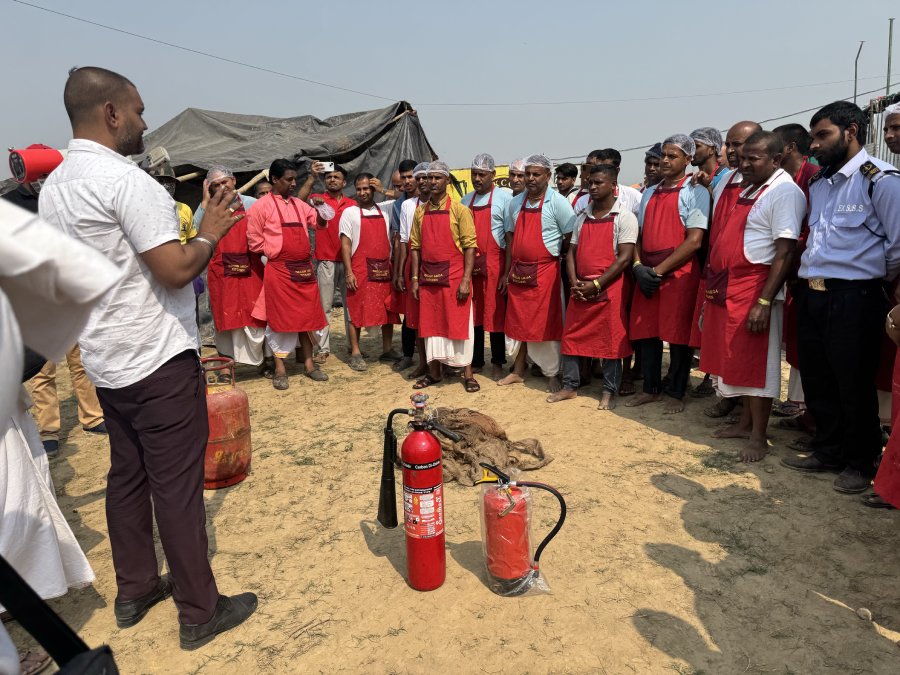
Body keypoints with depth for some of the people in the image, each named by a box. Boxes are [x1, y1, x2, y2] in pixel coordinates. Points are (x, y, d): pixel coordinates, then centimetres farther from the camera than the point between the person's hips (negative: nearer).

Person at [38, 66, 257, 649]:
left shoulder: (54, 187, 11)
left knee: (127, 476, 17)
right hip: (159, 360, -9)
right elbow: (177, 270, -23)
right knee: (177, 485, -1)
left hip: (107, 360, 9)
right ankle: (200, 611, 11)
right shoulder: (126, 180, -18)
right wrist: (211, 231, -7)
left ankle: (135, 591, 31)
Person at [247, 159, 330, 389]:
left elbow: (318, 221, 11)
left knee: (307, 316, 8)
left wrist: (321, 209, -7)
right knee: (280, 318, 0)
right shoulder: (261, 206, -4)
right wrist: (278, 251, -3)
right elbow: (255, 242, -3)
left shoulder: (299, 204, 13)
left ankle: (308, 363, 19)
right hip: (279, 271, -5)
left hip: (305, 269, 5)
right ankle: (280, 369, 10)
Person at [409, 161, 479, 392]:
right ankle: (434, 372, 21)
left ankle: (467, 374, 10)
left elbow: (470, 245, -7)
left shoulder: (459, 210, -3)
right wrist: (415, 279, 4)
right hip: (428, 278, 4)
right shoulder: (420, 211, 10)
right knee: (430, 325, 9)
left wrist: (466, 280, -14)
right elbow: (415, 246, 11)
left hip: (453, 277, -4)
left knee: (458, 325, 0)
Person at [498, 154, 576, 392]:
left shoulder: (558, 202, -7)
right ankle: (518, 371, 24)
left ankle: (552, 374, 13)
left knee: (547, 323, 1)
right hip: (518, 272, 5)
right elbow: (510, 238, 13)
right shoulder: (515, 203, 10)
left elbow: (570, 238, -7)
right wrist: (506, 272, 10)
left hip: (545, 272, -5)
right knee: (517, 321, 11)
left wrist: (556, 257, -6)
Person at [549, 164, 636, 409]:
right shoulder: (582, 217, 13)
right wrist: (574, 282, -4)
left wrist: (596, 284, -15)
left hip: (609, 289, -5)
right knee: (571, 336, 7)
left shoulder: (624, 217, -3)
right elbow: (572, 252, 12)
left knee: (610, 341, 0)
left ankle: (609, 392, 13)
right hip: (580, 291, 5)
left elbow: (624, 257, -11)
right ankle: (570, 386, 20)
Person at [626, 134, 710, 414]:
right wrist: (638, 266, -1)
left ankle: (676, 393, 13)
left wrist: (658, 270, -13)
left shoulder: (695, 192, -3)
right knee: (646, 332, 8)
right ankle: (650, 388, 21)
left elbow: (694, 241, -11)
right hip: (647, 275, 6)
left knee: (677, 335, 0)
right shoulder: (649, 193, 17)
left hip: (678, 274, -5)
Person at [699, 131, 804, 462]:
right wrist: (713, 285, 15)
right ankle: (745, 422, 29)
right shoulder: (748, 190, 17)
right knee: (738, 359, 15)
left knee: (755, 363, -1)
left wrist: (764, 301, -23)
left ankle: (758, 437, 10)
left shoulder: (784, 192, -11)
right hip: (727, 289, 9)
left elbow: (785, 251, -18)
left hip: (754, 291, -9)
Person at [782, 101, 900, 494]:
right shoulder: (818, 185, 15)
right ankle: (828, 453, 31)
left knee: (854, 385, 4)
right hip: (810, 294, 8)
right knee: (816, 381, 14)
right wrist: (806, 278, 15)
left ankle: (860, 464, 22)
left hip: (853, 297, -7)